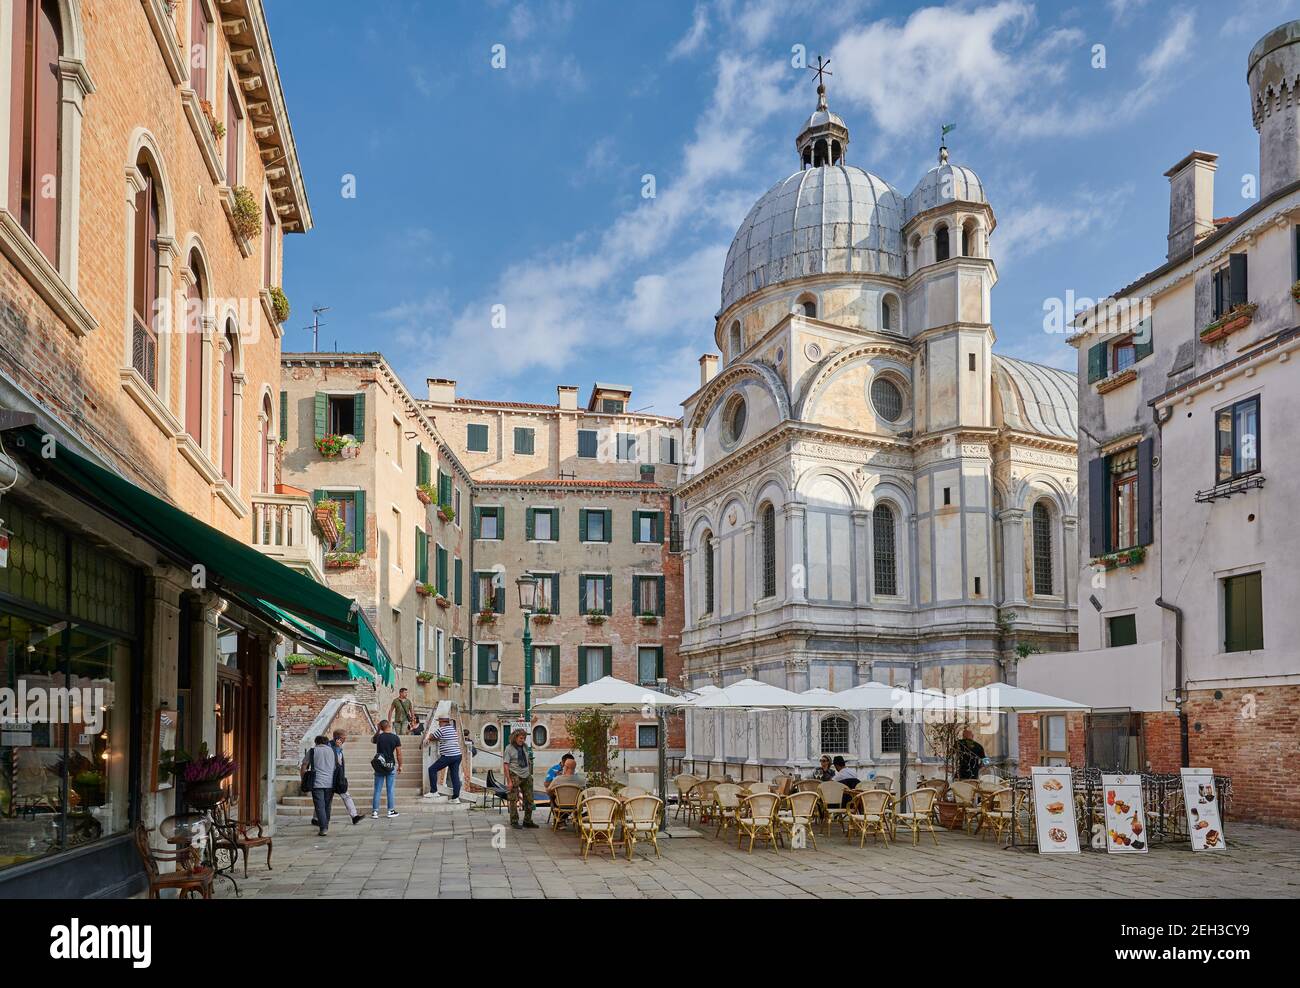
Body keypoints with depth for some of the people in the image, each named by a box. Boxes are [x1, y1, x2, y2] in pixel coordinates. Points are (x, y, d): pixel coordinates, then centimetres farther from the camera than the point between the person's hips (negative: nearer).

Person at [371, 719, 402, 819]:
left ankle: (375, 812, 5)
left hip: (379, 766, 1)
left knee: (377, 790, 5)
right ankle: (391, 811, 10)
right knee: (390, 790, 6)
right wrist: (400, 766, 5)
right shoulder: (395, 738, -7)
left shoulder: (379, 737, -3)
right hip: (391, 766, -1)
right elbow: (399, 754, -5)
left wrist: (378, 730, 19)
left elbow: (372, 740, 23)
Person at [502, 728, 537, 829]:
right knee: (514, 800, -2)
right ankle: (514, 822, 9)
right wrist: (509, 781, -15)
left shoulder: (524, 747, 10)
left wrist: (529, 774, 14)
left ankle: (528, 821, 17)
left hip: (526, 776, 6)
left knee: (529, 799, 7)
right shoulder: (509, 748, -7)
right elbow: (506, 765, -10)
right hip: (515, 776, -6)